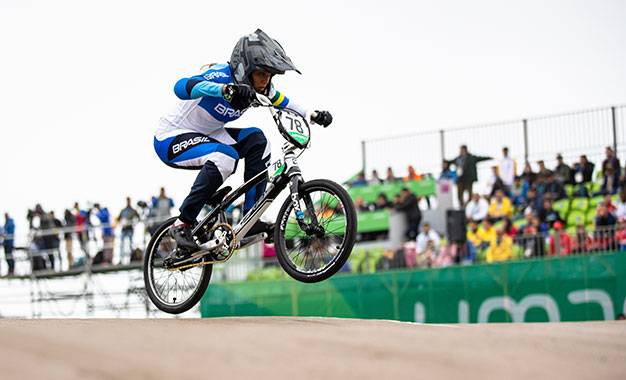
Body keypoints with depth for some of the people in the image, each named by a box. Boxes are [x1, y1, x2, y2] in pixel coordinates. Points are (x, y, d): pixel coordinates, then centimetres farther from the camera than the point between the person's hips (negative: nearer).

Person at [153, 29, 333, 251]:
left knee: (256, 140, -10)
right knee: (225, 157, -33)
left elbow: (285, 104, 12)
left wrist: (314, 115, -8)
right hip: (171, 140, -8)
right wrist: (225, 89, -63)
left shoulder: (260, 89, -5)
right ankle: (182, 224, -24)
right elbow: (182, 87, -48)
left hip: (206, 135, 8)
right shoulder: (223, 75, -29)